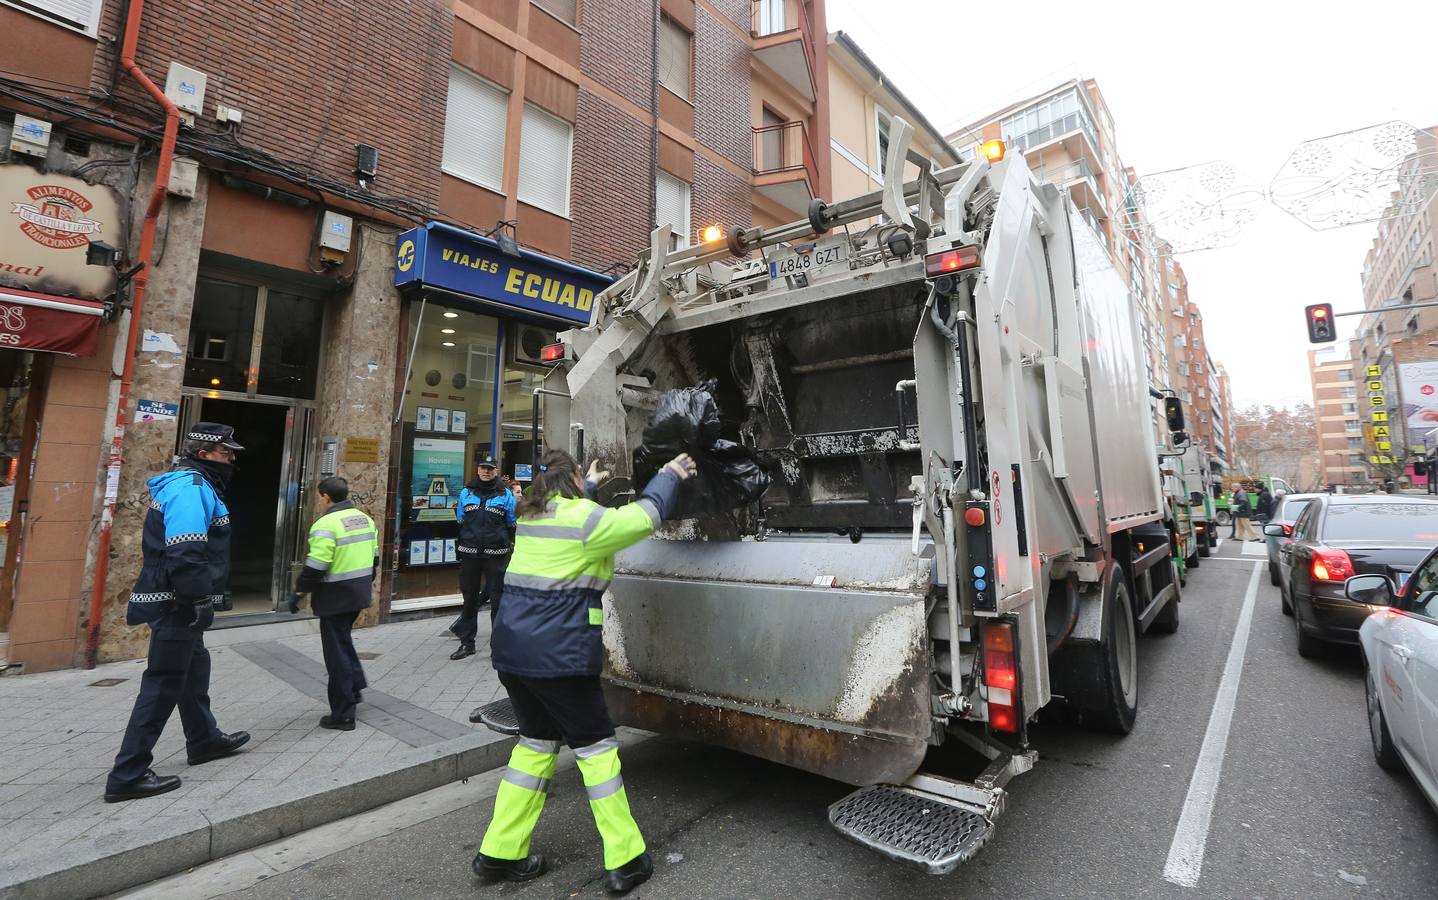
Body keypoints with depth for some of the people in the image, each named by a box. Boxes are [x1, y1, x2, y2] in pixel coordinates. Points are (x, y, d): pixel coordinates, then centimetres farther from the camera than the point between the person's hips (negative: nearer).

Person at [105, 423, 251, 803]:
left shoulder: (189, 484, 14)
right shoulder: (191, 487, -19)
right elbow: (184, 555, -28)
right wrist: (197, 600, -20)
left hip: (178, 604, 11)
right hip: (178, 605, -11)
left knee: (194, 670, 22)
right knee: (163, 686, -3)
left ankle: (204, 739, 39)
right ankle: (127, 775, 6)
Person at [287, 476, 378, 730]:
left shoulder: (326, 524, -17)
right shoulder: (364, 518, 9)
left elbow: (315, 566, -20)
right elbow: (374, 556, 16)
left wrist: (298, 592, -8)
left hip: (336, 596, -8)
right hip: (359, 593, 8)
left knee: (337, 652, 2)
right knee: (343, 639, 27)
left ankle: (343, 714, 10)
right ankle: (356, 686, 27)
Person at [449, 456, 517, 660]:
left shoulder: (506, 495, 2)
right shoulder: (466, 492, 9)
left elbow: (513, 524, 3)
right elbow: (459, 521, 15)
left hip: (496, 554, -3)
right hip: (469, 553, 3)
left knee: (498, 599, 2)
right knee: (469, 598, 12)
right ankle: (467, 642, 23)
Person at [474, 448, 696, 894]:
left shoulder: (533, 515, 12)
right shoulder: (587, 519, -12)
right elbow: (645, 515, -5)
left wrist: (591, 485, 49)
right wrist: (670, 474, 10)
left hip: (511, 650, 8)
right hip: (559, 654, -8)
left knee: (538, 740, 22)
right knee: (595, 745, 5)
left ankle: (499, 853, 30)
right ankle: (624, 861, 15)